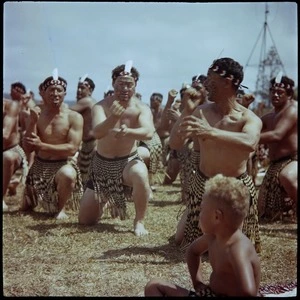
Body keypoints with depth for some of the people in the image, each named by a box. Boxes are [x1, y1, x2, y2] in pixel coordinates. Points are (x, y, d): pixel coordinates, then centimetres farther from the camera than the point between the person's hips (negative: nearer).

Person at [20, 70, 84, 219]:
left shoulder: (74, 117, -12)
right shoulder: (37, 115, -2)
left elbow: (72, 149, -21)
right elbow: (28, 148, -6)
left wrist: (42, 146, -26)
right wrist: (33, 122, -19)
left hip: (63, 165, -4)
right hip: (39, 167, 4)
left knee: (68, 175, -40)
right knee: (25, 208, 9)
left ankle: (61, 208, -11)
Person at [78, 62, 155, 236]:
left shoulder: (141, 109, -13)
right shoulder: (101, 107, -13)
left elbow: (149, 133, -32)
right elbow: (97, 133, -31)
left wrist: (127, 131, -52)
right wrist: (112, 118, -52)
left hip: (129, 161, -2)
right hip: (102, 164, 2)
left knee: (141, 175, -41)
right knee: (85, 221, 6)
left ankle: (139, 222, -18)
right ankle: (104, 201, 41)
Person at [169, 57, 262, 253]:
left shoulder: (250, 118, -16)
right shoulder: (201, 112, -6)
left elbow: (250, 143, -38)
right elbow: (175, 144, -10)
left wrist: (210, 132, -50)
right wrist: (187, 111, -22)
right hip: (203, 185, 2)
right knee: (185, 242, 12)